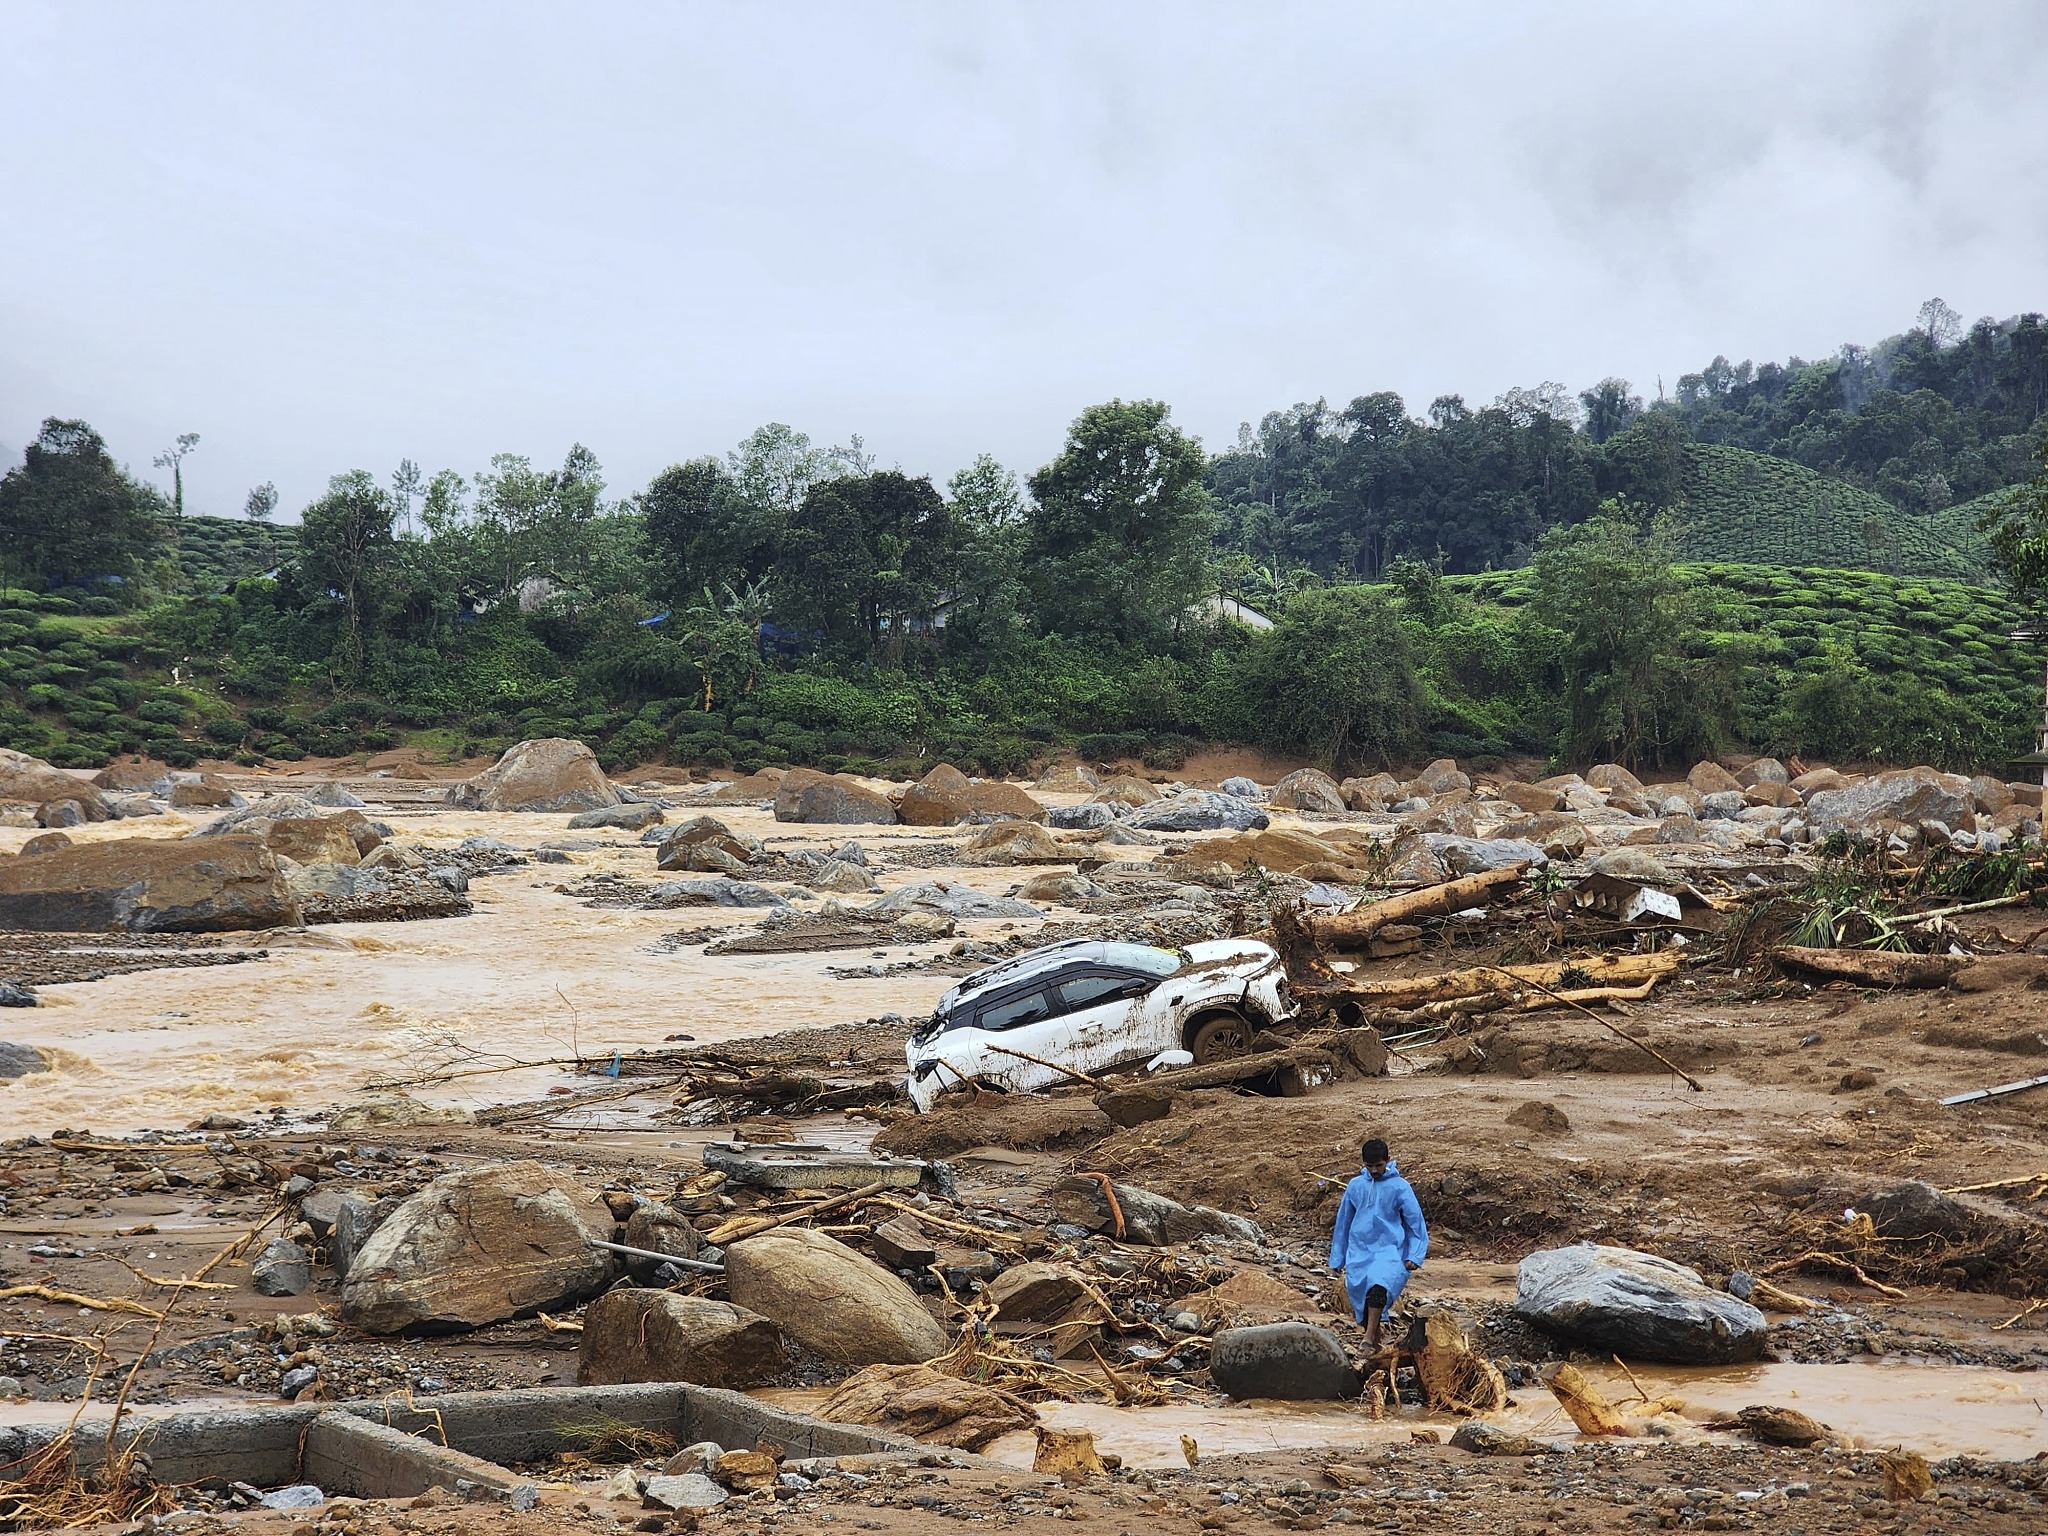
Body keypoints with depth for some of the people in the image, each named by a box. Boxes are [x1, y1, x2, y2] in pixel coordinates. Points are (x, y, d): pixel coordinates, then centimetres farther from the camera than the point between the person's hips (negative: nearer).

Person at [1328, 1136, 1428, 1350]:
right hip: (1359, 1251, 4)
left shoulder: (1400, 1187, -2)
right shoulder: (1355, 1186, 8)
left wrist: (1415, 1256, -9)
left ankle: (1369, 1338, -33)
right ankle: (1375, 1350, 19)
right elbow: (1343, 1222, 16)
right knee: (1362, 1299, 3)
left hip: (1389, 1250, -4)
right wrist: (1337, 1258, 17)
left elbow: (1415, 1222, 1)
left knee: (1379, 1286, -31)